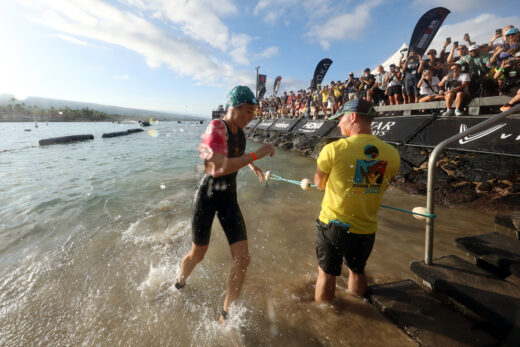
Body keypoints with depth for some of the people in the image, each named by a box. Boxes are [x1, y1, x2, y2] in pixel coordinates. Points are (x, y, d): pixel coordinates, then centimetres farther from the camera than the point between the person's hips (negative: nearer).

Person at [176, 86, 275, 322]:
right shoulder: (216, 128, -17)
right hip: (208, 196, -5)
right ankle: (178, 285, 52)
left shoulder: (239, 129, 5)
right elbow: (220, 167, -33)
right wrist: (257, 154, -29)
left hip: (229, 198, 6)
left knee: (242, 259, -1)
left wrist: (251, 165, 19)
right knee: (198, 254, 14)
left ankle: (226, 314, 23)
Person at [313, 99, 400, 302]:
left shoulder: (334, 149, -19)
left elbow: (319, 183, -4)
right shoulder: (392, 154, -5)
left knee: (327, 274, 16)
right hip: (366, 229, 4)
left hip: (332, 225, -4)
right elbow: (381, 188, 6)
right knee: (358, 271, 27)